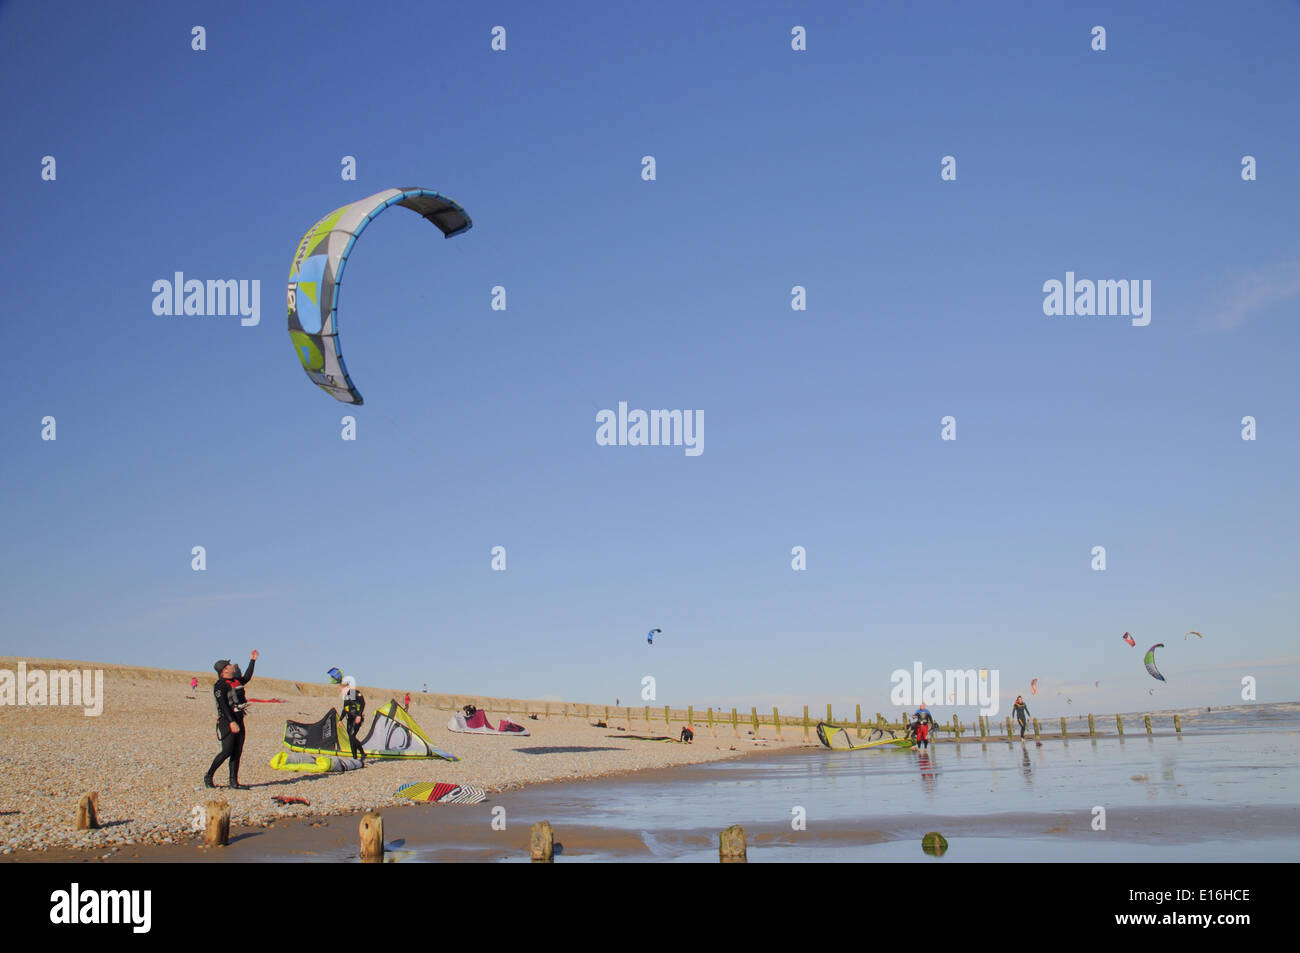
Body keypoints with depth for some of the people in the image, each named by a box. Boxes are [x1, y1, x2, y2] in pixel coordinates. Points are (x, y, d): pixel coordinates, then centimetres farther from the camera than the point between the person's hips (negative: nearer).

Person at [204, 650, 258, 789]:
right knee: (227, 751, -10)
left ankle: (234, 781, 8)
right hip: (227, 722, -8)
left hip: (238, 722, 8)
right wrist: (231, 722, -26)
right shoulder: (220, 686, -11)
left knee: (237, 753, 6)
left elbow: (246, 678, 36)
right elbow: (223, 705, -19)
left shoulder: (236, 681, 15)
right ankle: (208, 776, 4)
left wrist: (252, 661, 33)